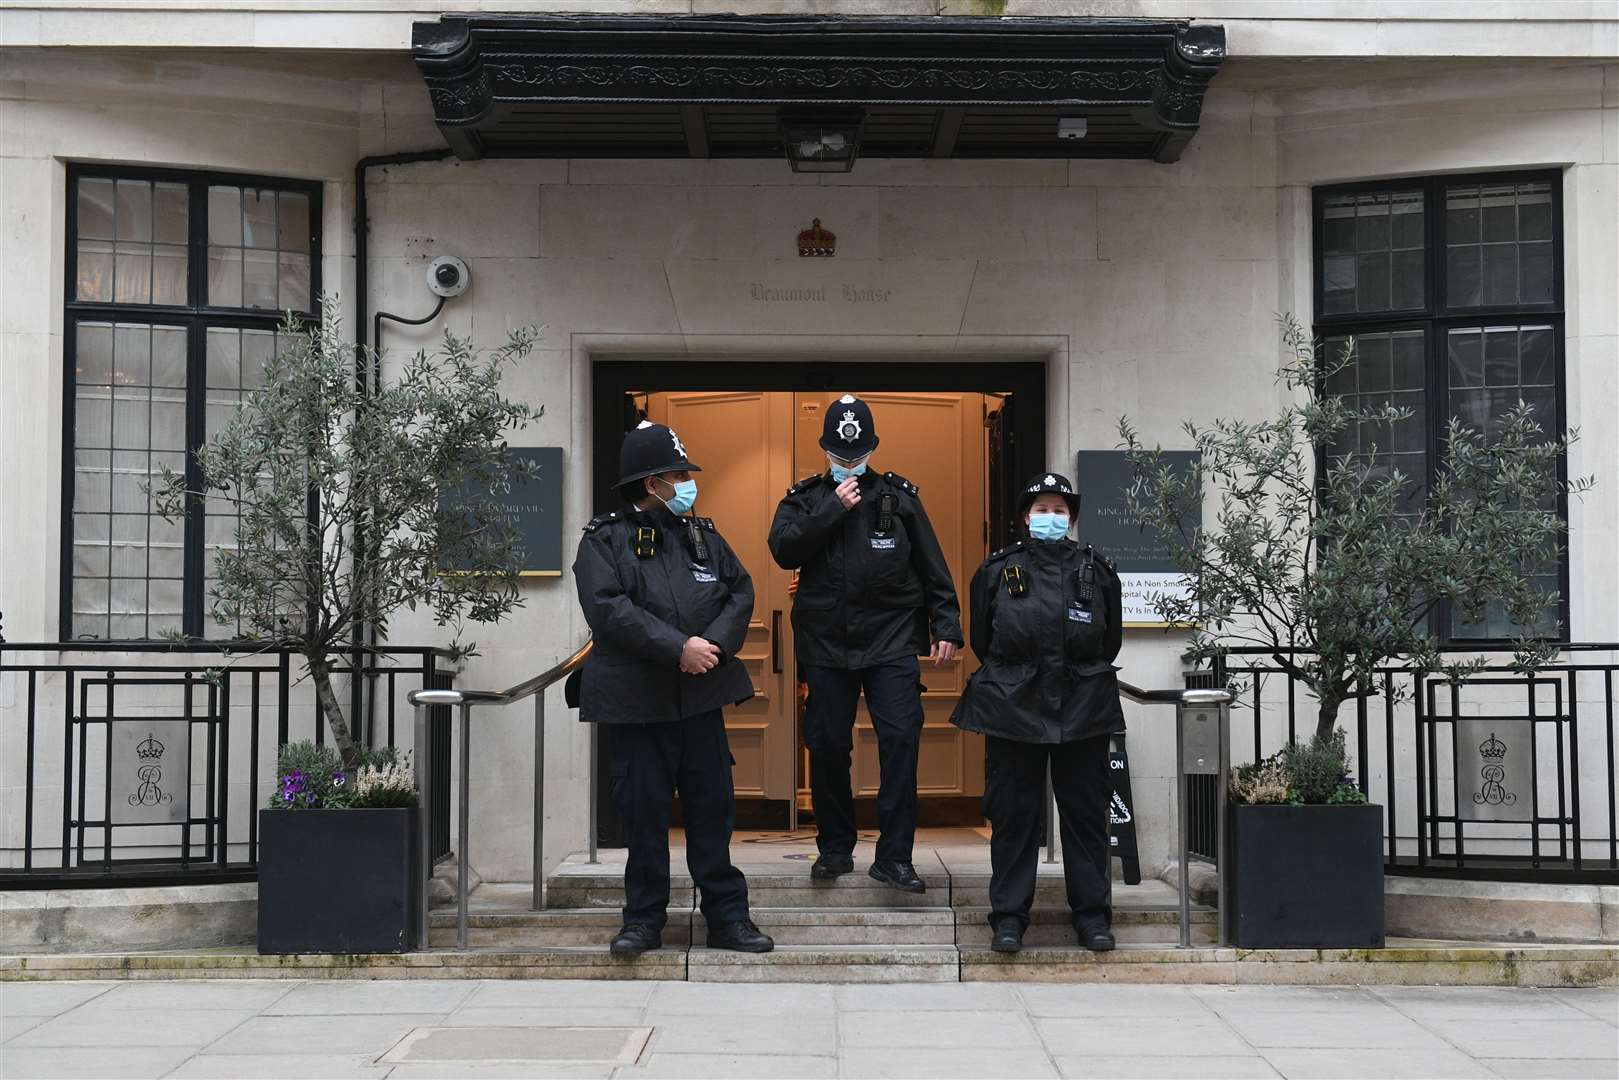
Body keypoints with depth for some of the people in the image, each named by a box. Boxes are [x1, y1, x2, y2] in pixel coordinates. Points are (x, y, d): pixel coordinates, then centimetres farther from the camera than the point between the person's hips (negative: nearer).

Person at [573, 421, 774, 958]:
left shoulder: (702, 535, 12)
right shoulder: (605, 540, -3)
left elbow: (741, 591, 9)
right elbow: (609, 610, -15)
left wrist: (716, 642, -9)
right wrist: (677, 648, -20)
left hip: (701, 696, 4)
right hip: (636, 699, -4)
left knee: (712, 806, 7)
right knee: (644, 810, 3)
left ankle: (727, 917, 15)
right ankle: (644, 919, 15)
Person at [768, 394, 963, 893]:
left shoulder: (899, 496, 6)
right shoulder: (804, 499, 8)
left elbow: (932, 567, 7)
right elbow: (784, 551, -10)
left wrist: (946, 625, 2)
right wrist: (833, 509, -14)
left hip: (891, 641, -1)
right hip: (826, 645, 1)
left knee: (901, 739, -10)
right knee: (827, 747, 5)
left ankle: (894, 856, -5)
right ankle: (835, 848, 21)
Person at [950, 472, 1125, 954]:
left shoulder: (1097, 571, 6)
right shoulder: (999, 569, 4)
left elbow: (1110, 642, 16)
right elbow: (981, 638, 12)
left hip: (1084, 709, 1)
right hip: (1013, 708, -1)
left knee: (1085, 811, 5)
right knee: (1013, 813, 2)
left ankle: (1092, 914, 14)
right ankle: (1008, 917, 9)